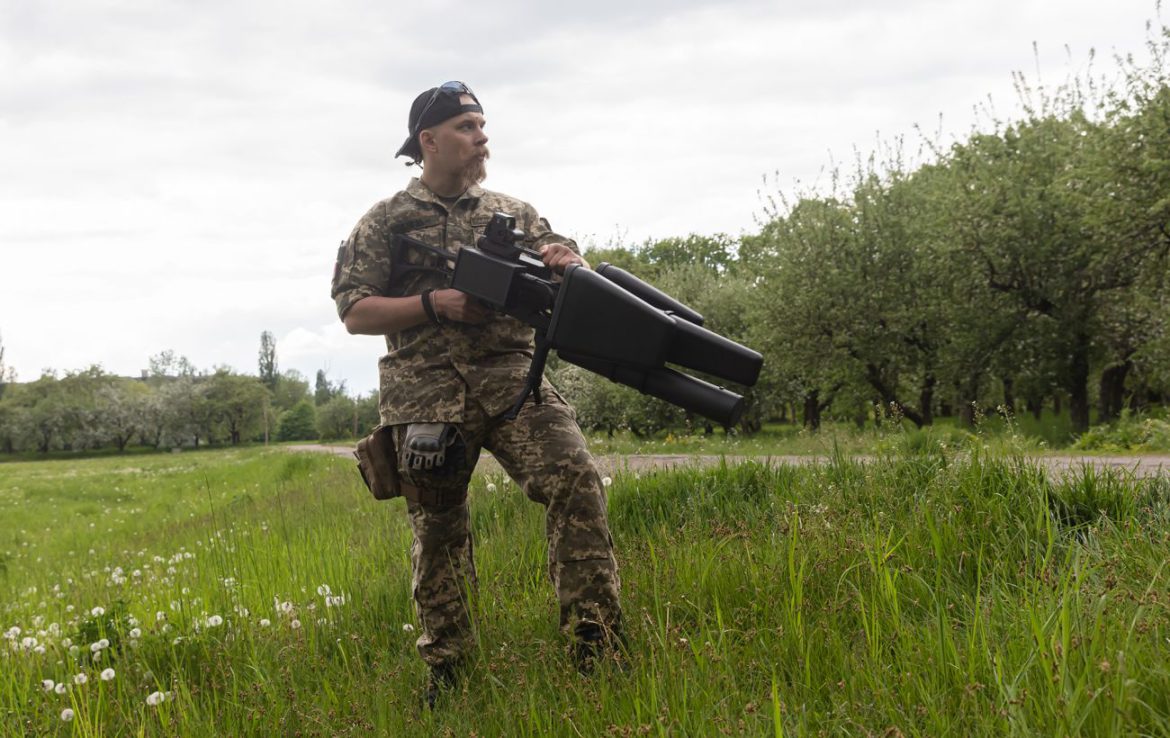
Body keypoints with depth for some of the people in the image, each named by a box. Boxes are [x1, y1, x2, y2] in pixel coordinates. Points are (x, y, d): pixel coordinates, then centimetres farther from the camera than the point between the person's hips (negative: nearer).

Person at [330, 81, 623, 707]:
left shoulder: (513, 212, 16)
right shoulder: (385, 222, 7)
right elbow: (354, 312, 1)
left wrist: (566, 260, -10)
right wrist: (436, 304, -12)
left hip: (513, 380, 2)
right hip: (425, 393, -1)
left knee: (574, 479, -20)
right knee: (437, 531, 4)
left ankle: (596, 645, -15)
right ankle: (444, 670, 19)